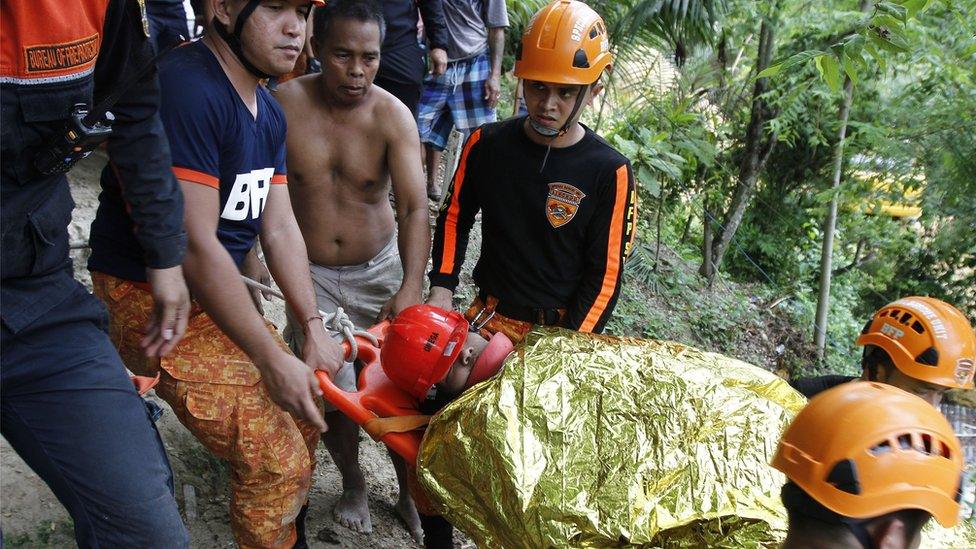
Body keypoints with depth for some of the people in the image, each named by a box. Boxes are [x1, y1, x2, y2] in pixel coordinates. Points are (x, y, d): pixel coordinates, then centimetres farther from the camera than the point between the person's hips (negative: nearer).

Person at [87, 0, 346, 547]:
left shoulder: (269, 111, 7)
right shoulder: (186, 91, -24)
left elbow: (280, 226, 8)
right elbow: (194, 246, -27)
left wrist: (314, 328, -1)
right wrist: (273, 360, -22)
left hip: (215, 292, 9)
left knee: (306, 417, 13)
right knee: (276, 457, -11)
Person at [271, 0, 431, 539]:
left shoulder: (393, 116, -17)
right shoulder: (283, 104, -14)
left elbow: (414, 206, -26)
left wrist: (410, 288, -40)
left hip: (379, 268, 0)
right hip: (311, 273, 0)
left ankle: (409, 491, 27)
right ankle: (352, 483, 29)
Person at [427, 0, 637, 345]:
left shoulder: (609, 171, -11)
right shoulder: (487, 143, -2)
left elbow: (606, 274, -8)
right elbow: (455, 216, 12)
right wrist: (441, 288, 0)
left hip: (560, 327, -1)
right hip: (489, 316, 2)